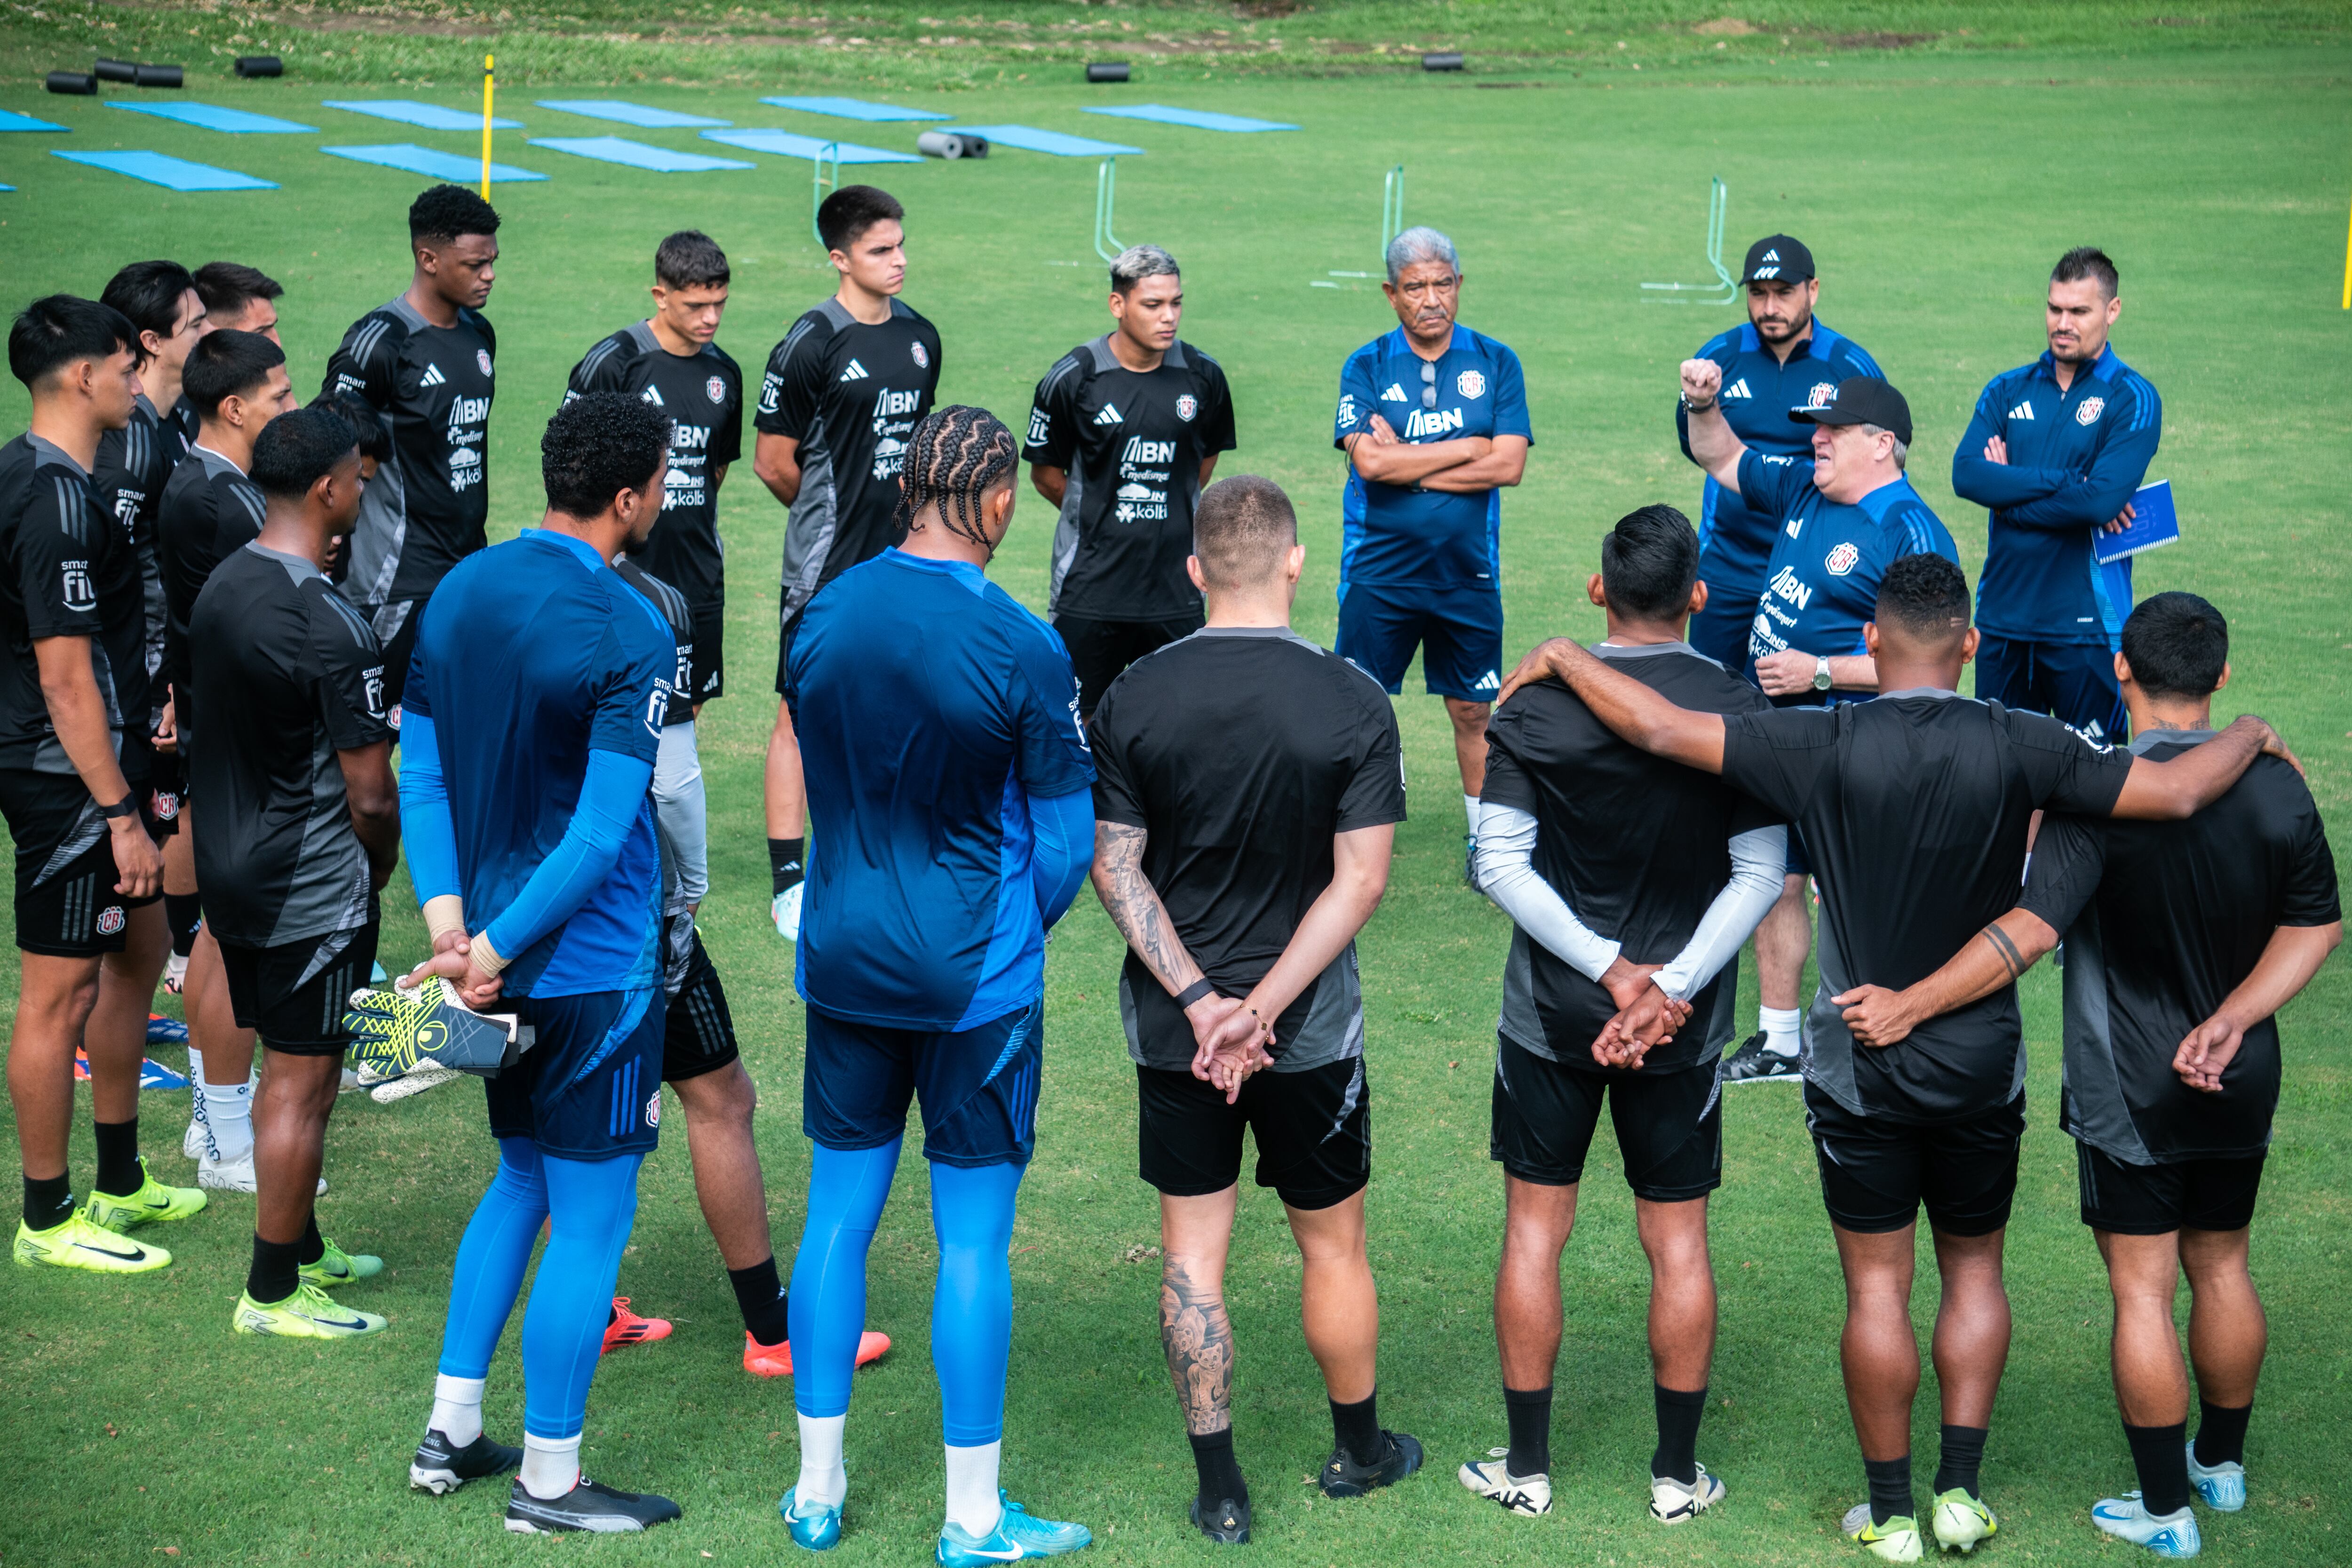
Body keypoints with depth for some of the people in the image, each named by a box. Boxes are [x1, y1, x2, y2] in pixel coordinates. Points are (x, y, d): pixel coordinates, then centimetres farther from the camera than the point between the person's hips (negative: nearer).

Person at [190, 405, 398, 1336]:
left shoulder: (219, 589, 4)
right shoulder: (331, 627, -22)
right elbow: (370, 791, -19)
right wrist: (380, 864, 3)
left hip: (232, 869, 9)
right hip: (315, 891, -9)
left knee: (288, 1071, 20)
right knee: (303, 1087, 1)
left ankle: (301, 1247, 33)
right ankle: (273, 1293, 9)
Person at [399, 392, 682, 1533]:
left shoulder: (459, 592, 4)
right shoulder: (629, 634, -18)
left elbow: (420, 769, 4)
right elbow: (602, 833, -23)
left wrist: (448, 916, -4)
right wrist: (495, 950, -17)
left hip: (501, 956, 8)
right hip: (595, 966, -8)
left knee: (522, 1180, 23)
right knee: (590, 1220, 4)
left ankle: (450, 1433, 28)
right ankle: (548, 1482, 12)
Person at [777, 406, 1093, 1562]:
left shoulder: (822, 619, -2)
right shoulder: (1022, 650, -15)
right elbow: (1065, 837, -6)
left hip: (842, 959, 5)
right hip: (975, 978, -4)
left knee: (837, 1217, 14)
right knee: (974, 1239, 3)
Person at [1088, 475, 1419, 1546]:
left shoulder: (1132, 700, -7)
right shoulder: (1351, 702, -11)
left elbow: (1114, 866, -8)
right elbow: (1360, 879, -14)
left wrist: (1201, 1002, -11)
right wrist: (1261, 1009, -14)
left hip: (1172, 1026, 1)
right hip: (1310, 1031, -1)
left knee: (1192, 1249, 10)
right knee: (1331, 1245, 16)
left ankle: (1220, 1489, 13)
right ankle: (1358, 1450, 33)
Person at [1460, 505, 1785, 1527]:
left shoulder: (1536, 704, -8)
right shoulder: (1740, 712, -7)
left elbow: (1501, 865, -11)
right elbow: (1760, 873, -10)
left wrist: (1610, 967, -12)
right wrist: (1670, 985, -13)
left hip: (1550, 1012, 0)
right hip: (1685, 1023, 1)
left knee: (1534, 1231, 11)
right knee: (1678, 1242, 10)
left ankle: (1527, 1467, 17)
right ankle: (1678, 1475, 18)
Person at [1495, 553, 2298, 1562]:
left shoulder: (1826, 747, -15)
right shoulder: (2017, 748, -12)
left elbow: (1662, 730, -17)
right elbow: (2176, 793, -11)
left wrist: (1561, 658, -2)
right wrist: (2249, 736, 10)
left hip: (1860, 1070, -1)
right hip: (1982, 1064, 1)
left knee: (1877, 1286, 8)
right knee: (1974, 1269, 18)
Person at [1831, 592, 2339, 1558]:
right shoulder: (2276, 788, -5)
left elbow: (2030, 931, -28)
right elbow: (2316, 926, -1)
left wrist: (1910, 1005, -26)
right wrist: (2226, 1025, -4)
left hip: (2130, 1096, -5)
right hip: (2242, 1084, 5)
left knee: (2143, 1291, 4)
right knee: (2221, 1268, 21)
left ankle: (2167, 1510, 11)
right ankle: (2222, 1463, 37)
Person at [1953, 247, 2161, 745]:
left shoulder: (2132, 399, -3)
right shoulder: (2008, 391, 10)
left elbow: (2103, 500, -17)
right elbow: (1966, 474, -7)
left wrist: (2008, 488, -8)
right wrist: (2068, 482, -14)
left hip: (2086, 624, -4)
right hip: (2003, 617, 4)